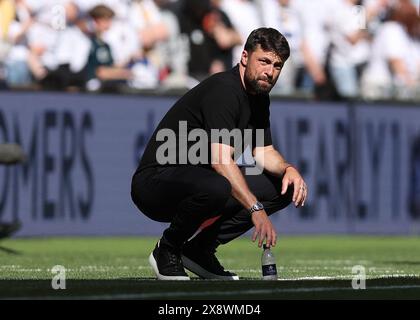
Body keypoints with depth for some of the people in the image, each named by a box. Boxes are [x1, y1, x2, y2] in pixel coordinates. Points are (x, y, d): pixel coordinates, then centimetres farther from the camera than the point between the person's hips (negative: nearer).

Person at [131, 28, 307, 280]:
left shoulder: (259, 97, 10)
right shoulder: (223, 89, -21)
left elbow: (264, 152, 16)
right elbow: (220, 160, -32)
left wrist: (288, 169, -8)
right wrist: (256, 209, -39)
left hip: (198, 180, 10)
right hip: (156, 181, -10)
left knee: (284, 189, 3)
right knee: (218, 187, -41)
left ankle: (199, 249, 3)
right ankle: (167, 250, -11)